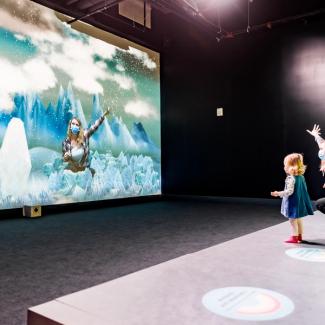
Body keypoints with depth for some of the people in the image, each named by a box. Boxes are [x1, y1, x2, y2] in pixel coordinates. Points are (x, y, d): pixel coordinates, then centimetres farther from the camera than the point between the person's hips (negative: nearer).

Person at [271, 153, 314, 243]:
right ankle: (299, 236, 29)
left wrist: (278, 193, -20)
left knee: (293, 220, 3)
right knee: (299, 219, 19)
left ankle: (294, 237, 10)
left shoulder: (290, 178, -21)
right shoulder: (301, 177, 5)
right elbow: (304, 190, 12)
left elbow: (289, 191, -24)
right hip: (300, 202, 8)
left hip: (293, 203, -8)